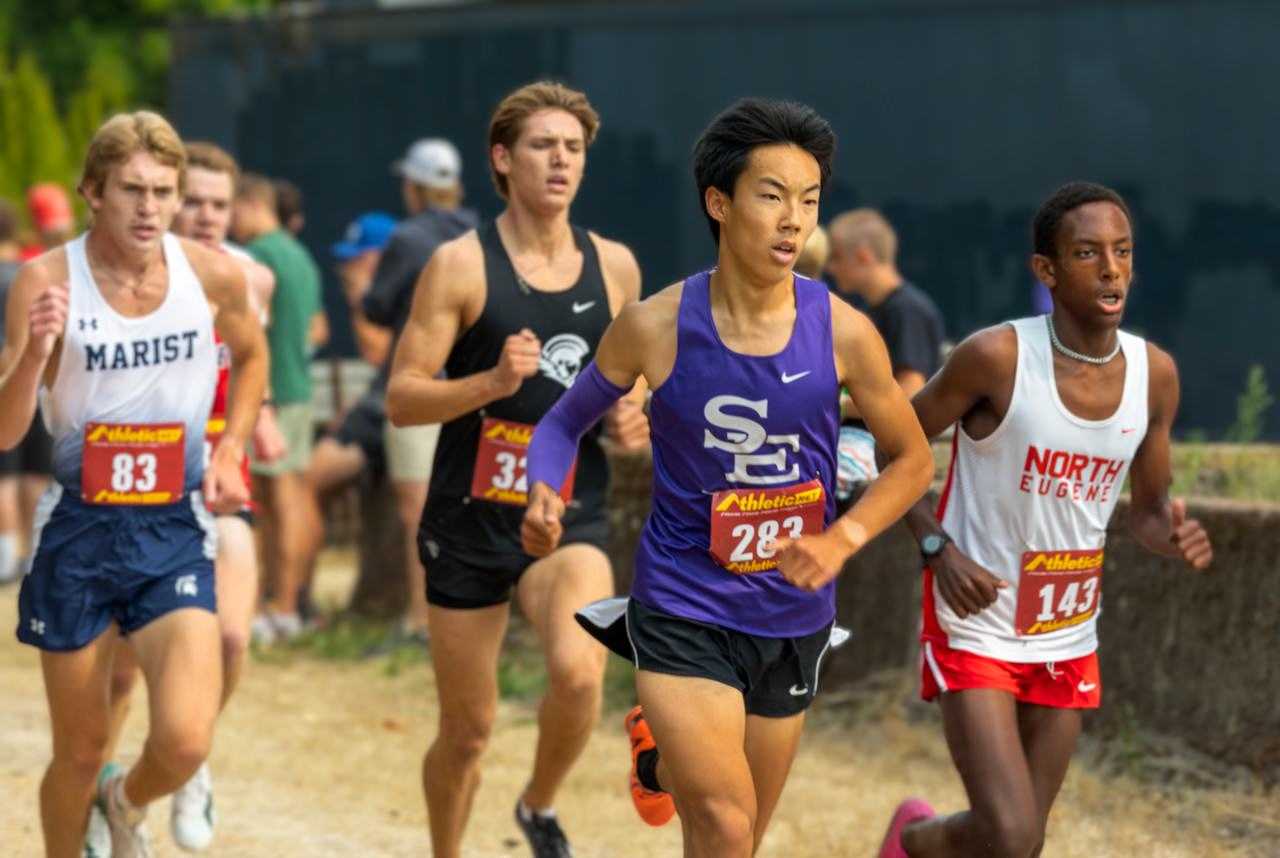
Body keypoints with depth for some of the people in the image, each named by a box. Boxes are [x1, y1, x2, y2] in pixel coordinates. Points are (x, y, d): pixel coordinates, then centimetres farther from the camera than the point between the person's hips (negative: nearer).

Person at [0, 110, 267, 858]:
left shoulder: (214, 276, -6)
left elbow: (252, 356, 18)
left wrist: (230, 449, 6)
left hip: (176, 530, 1)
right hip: (79, 526, -1)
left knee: (185, 741, -15)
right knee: (80, 754, 8)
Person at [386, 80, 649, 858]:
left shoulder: (615, 266, 5)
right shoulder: (461, 265, -7)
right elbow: (402, 399, -10)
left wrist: (633, 418, -1)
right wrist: (493, 382, -26)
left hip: (570, 518, 2)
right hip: (470, 522, -1)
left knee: (579, 671, -26)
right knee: (468, 729, 7)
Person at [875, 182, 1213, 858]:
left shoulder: (1154, 375, -3)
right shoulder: (996, 358, -18)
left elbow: (1147, 508, 9)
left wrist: (1173, 536, -14)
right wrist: (938, 548, -17)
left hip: (1069, 642, 5)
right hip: (976, 629, -5)